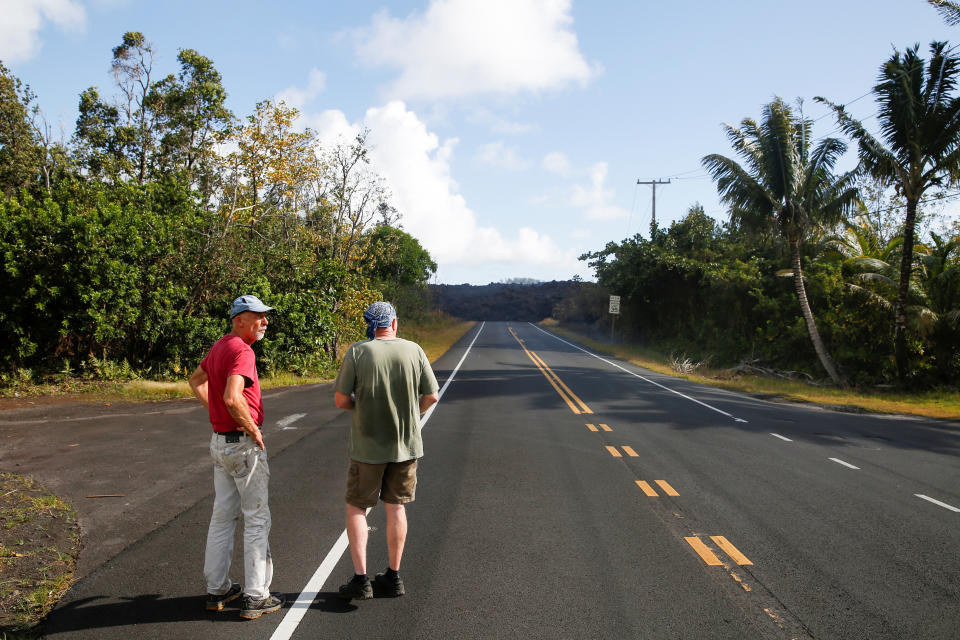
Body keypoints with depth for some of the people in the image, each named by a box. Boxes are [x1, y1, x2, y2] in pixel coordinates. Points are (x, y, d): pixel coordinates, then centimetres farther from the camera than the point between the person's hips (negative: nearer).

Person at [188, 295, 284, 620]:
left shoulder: (219, 347, 10)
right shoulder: (242, 351, -20)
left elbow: (196, 380, 26)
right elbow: (232, 398, -34)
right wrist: (253, 430, -20)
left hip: (220, 442, 9)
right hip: (244, 445, -9)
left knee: (222, 516, 16)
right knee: (257, 519, 1)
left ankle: (217, 589, 26)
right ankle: (255, 596, 8)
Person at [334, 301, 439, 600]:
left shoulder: (357, 352, -10)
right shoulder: (413, 351, -4)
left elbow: (341, 399, -9)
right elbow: (431, 396, 0)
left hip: (368, 445, -2)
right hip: (406, 444, 3)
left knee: (356, 508, 10)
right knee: (395, 507, 13)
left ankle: (360, 579, 6)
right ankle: (393, 577, 20)